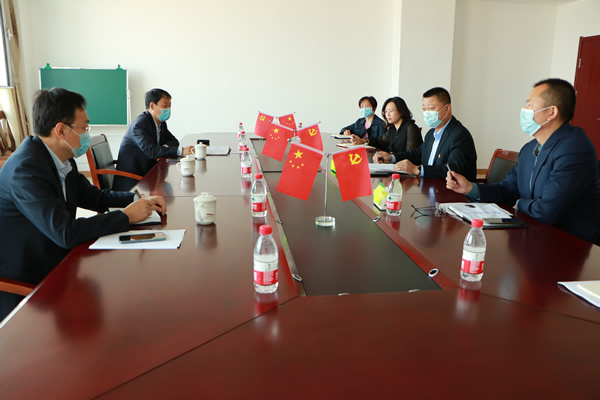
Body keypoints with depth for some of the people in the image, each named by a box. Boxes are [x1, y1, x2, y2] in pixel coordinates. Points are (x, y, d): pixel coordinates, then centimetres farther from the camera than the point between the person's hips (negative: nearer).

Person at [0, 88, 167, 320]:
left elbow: (95, 198, 15)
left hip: (55, 262, 8)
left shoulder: (63, 160, 2)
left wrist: (140, 200, -1)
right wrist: (126, 216, -20)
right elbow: (65, 233, -29)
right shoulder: (26, 168, -24)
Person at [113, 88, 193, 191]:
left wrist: (164, 148, -12)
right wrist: (181, 151, -37)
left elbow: (174, 141, 13)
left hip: (147, 173, 8)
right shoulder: (140, 124, -19)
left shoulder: (161, 123, 9)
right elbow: (151, 151, -31)